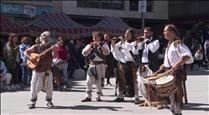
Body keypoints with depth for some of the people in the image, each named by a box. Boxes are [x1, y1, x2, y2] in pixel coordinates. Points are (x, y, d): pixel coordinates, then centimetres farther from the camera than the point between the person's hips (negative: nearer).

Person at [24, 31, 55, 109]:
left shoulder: (51, 48, 3)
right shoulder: (36, 47, 4)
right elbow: (26, 52, 3)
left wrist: (54, 50, -25)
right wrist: (30, 57, -15)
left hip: (47, 70, 0)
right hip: (37, 69, 0)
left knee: (49, 87, 1)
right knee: (34, 86, 0)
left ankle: (49, 101, 18)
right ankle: (33, 102, 13)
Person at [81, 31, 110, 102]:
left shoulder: (104, 45, 6)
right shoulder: (90, 45, 11)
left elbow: (107, 52, -14)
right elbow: (84, 53, -2)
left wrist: (99, 46, -20)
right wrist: (90, 46, -13)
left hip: (100, 65, -1)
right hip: (92, 64, 2)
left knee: (99, 81, 1)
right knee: (89, 81, -5)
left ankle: (98, 96, 11)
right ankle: (88, 97, 0)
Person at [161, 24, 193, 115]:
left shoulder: (178, 43, -15)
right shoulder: (169, 44, 14)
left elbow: (187, 55, -26)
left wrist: (178, 63, -34)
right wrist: (164, 65, 15)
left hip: (176, 72, -9)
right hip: (169, 71, 10)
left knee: (177, 94, -5)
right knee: (171, 94, 15)